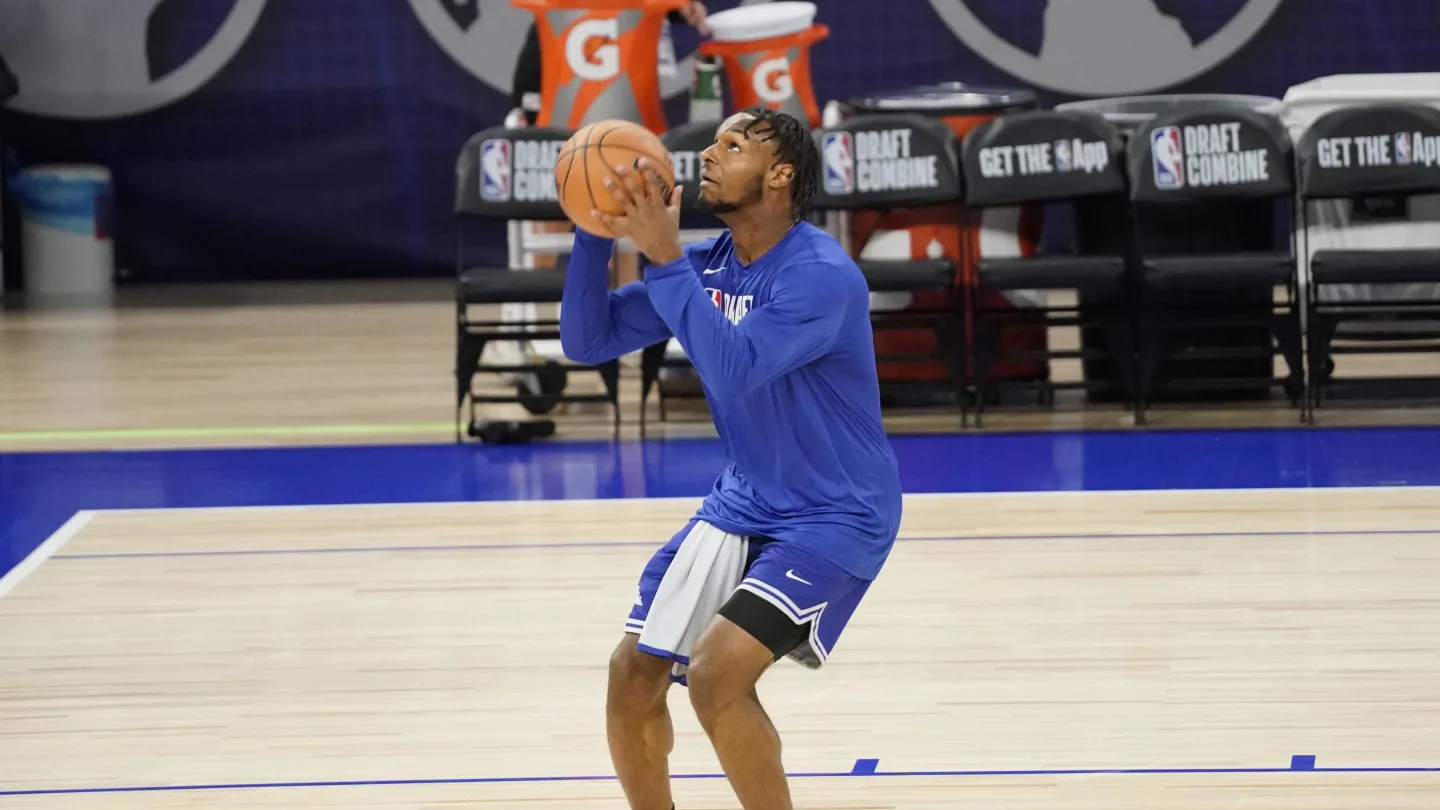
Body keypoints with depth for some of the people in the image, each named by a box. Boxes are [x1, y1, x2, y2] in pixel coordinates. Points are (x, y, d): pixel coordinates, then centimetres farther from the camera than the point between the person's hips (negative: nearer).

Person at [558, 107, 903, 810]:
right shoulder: (705, 266, 1)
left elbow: (733, 370, -36)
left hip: (834, 518, -8)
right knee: (633, 673, 1)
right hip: (741, 507, 8)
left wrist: (664, 256, -35)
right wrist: (596, 234, -14)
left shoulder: (820, 276, -23)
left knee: (716, 673, -24)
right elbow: (588, 340, 1)